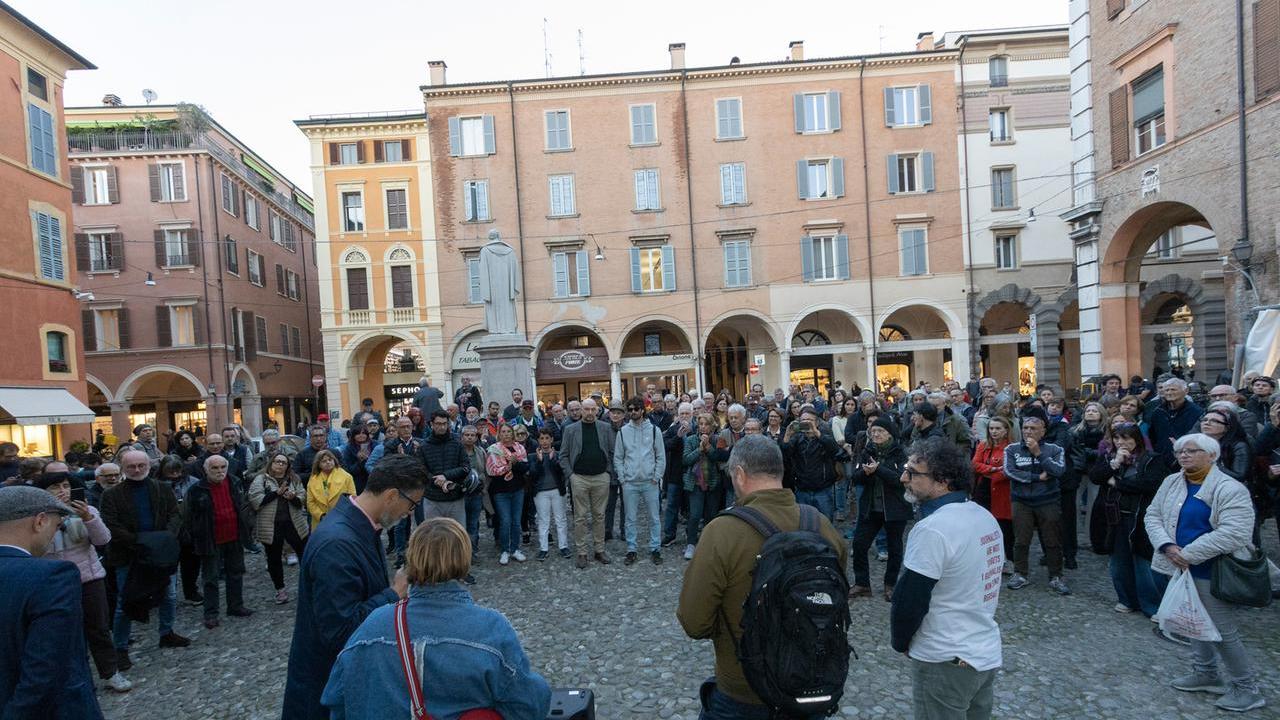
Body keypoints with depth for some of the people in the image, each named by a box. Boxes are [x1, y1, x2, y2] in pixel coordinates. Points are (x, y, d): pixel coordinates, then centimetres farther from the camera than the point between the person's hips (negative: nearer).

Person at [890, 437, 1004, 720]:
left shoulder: (932, 529, -26)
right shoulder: (986, 517, 3)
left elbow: (909, 600, -21)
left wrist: (900, 642, -3)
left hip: (946, 664, -8)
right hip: (988, 653, 8)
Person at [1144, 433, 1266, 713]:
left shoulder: (1230, 489, -17)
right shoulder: (1172, 482, 4)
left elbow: (1233, 533, -26)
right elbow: (1153, 515, 5)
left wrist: (1187, 554, -24)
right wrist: (1167, 546, -13)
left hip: (1211, 572, -7)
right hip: (1182, 568, 7)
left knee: (1223, 630, 0)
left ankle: (1246, 687, 17)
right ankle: (1205, 673, 35)